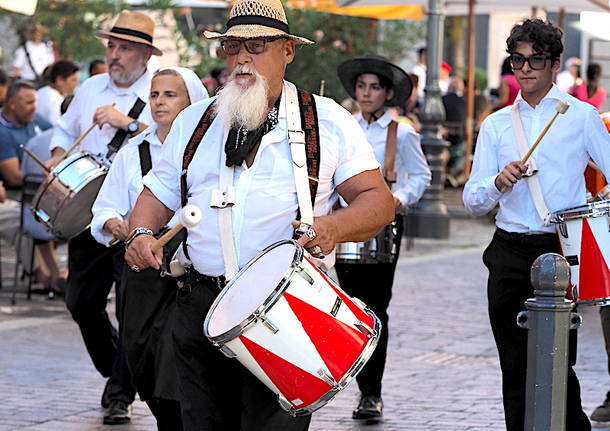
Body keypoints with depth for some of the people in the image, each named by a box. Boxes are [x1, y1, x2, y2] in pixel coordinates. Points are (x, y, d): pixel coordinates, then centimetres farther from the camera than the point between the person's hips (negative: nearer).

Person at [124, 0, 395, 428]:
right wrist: (142, 233, -1)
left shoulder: (329, 122, 4)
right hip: (201, 308, 4)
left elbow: (378, 200, -1)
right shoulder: (194, 121, 16)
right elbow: (159, 193, 21)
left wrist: (334, 227, -21)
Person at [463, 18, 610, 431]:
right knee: (516, 368, 6)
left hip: (561, 250, -3)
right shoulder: (496, 125, 13)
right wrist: (499, 183, -11)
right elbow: (473, 200, 11)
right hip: (510, 255, 3)